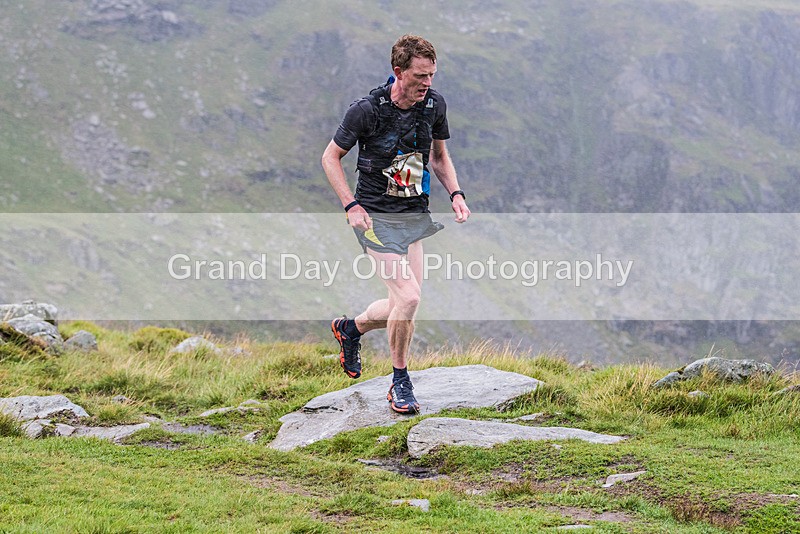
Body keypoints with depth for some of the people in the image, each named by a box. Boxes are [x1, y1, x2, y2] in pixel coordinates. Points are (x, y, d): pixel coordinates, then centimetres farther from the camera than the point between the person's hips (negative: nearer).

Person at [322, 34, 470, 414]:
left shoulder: (434, 105, -2)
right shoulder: (367, 110, -17)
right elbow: (330, 157, -5)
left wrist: (455, 194, -1)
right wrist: (351, 206, -13)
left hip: (414, 215, 6)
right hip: (376, 216, -6)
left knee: (402, 306, 7)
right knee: (409, 296, -18)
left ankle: (351, 328, 39)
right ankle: (401, 382, 2)